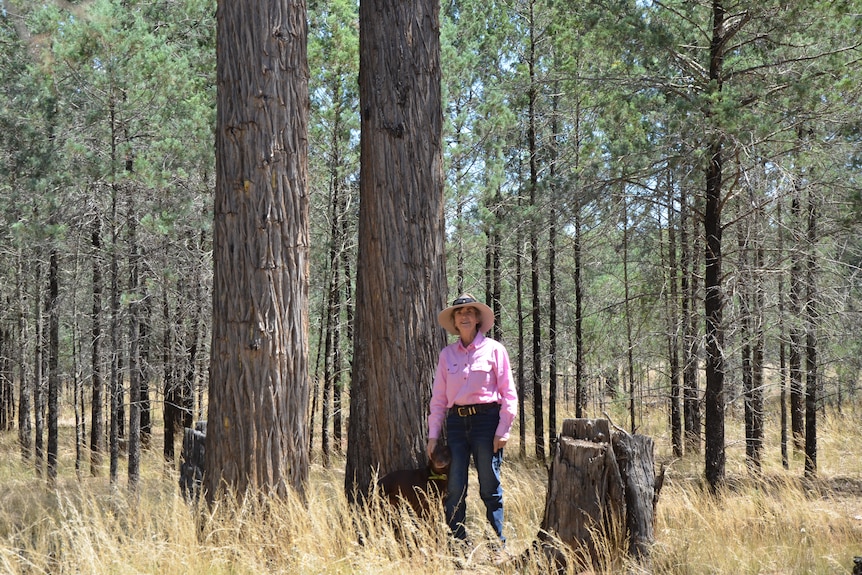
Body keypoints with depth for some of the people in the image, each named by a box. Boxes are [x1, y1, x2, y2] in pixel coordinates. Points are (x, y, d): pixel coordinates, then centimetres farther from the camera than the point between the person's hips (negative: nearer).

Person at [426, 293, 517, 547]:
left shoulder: (494, 349, 2)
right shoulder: (447, 354, 12)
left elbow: (508, 393, 1)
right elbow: (438, 397, 13)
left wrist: (503, 430, -7)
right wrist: (433, 434, 7)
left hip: (486, 419, -3)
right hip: (456, 421, 3)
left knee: (490, 488, -1)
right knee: (454, 489, -1)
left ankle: (499, 546, 6)